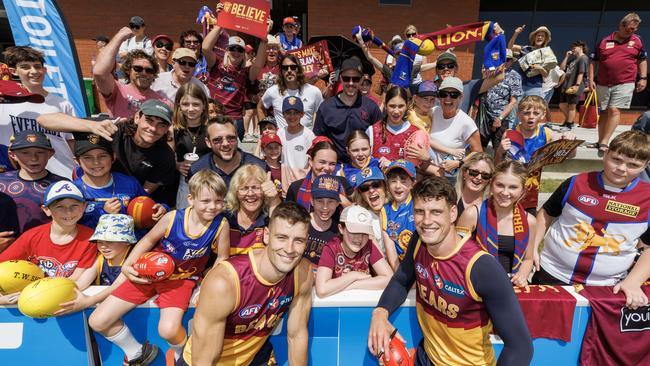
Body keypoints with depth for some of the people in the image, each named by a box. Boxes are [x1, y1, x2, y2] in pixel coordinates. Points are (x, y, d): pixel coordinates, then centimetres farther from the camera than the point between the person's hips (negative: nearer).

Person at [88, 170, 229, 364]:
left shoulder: (221, 224, -20)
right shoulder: (172, 218, -18)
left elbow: (222, 259, -6)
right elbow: (148, 240, 1)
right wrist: (127, 265, -8)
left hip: (182, 279, -2)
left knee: (168, 330, -28)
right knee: (97, 322, 1)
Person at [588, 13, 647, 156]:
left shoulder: (637, 41, 7)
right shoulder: (604, 41, 3)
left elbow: (642, 60, 13)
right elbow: (594, 62, 6)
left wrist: (643, 78, 5)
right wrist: (591, 79, -2)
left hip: (624, 84, -1)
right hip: (603, 84, 1)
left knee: (614, 111, -14)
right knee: (604, 112, 10)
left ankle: (604, 143, -15)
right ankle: (600, 141, 19)